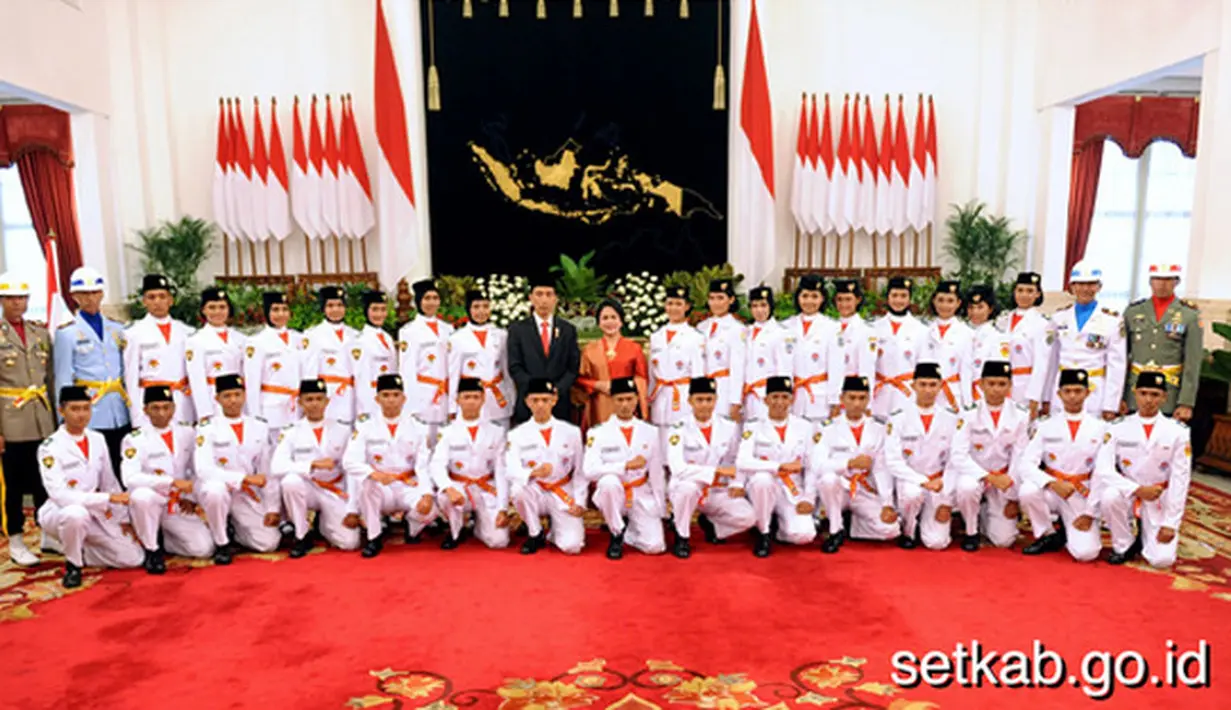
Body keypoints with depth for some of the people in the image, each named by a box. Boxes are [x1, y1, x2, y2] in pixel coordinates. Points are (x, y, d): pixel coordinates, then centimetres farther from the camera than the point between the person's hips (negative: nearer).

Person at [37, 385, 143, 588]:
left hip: (96, 513, 5)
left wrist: (123, 519, 7)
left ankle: (76, 548, 16)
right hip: (60, 512, -5)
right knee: (76, 513, -41)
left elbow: (110, 482, 9)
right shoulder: (50, 447, -16)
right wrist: (108, 498, -32)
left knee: (133, 558, -6)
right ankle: (73, 565, -12)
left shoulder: (98, 440, 2)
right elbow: (59, 494, -26)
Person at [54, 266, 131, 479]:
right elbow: (64, 379, 0)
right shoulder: (67, 332, 1)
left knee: (122, 470, 6)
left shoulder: (116, 329, 12)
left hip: (120, 413, 4)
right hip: (89, 414, -4)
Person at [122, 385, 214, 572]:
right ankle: (152, 549, -13)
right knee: (142, 495, -39)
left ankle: (160, 539, 17)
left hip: (180, 507, 3)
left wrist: (191, 497, -2)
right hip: (151, 503, -3)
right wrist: (173, 481, -32)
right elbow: (130, 478, -26)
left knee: (204, 549, -12)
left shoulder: (187, 433, 3)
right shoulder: (134, 440, -11)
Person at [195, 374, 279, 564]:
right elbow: (203, 470, -20)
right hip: (220, 491, -2)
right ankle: (221, 543, -12)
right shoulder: (207, 429, -7)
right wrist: (243, 478, -30)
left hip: (249, 496, 3)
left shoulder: (260, 428, 3)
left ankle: (235, 530, 20)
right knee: (215, 489, -37)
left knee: (269, 543, -13)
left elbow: (269, 471, 4)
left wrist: (273, 508, -2)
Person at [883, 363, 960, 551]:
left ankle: (927, 520, 22)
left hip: (940, 484, 1)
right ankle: (907, 531, -4)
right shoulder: (898, 418, -7)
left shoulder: (952, 419, -2)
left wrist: (946, 502, -8)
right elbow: (893, 461, -11)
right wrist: (923, 482, -23)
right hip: (910, 480, -1)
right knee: (912, 493, -37)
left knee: (937, 542, -15)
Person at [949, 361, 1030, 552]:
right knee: (967, 487, -37)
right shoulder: (969, 414, -12)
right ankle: (971, 531, -7)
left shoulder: (1020, 415, -6)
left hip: (1003, 479, 2)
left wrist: (1013, 498, -5)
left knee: (1005, 539, -8)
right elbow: (958, 457, -17)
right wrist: (989, 477, -28)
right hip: (974, 474, -2)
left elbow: (1020, 459, -4)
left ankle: (985, 515, 27)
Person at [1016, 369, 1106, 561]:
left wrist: (1090, 513, -7)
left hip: (1082, 496, -1)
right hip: (1050, 491, 1)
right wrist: (1053, 484, -28)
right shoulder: (1046, 426, -2)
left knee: (1086, 552, -21)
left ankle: (1069, 531, 16)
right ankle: (1048, 536, -5)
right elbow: (1025, 465, -11)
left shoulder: (1100, 428, -1)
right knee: (1028, 491, -34)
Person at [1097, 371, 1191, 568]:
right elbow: (1103, 471, -15)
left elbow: (1180, 479, -8)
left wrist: (1170, 524, -11)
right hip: (1128, 493, 0)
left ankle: (1146, 535, 20)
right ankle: (1124, 545, -7)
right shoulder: (1118, 428, -8)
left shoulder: (1177, 432, -7)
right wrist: (1138, 490, -27)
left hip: (1159, 501, 0)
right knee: (1109, 496, -34)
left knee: (1162, 559, -17)